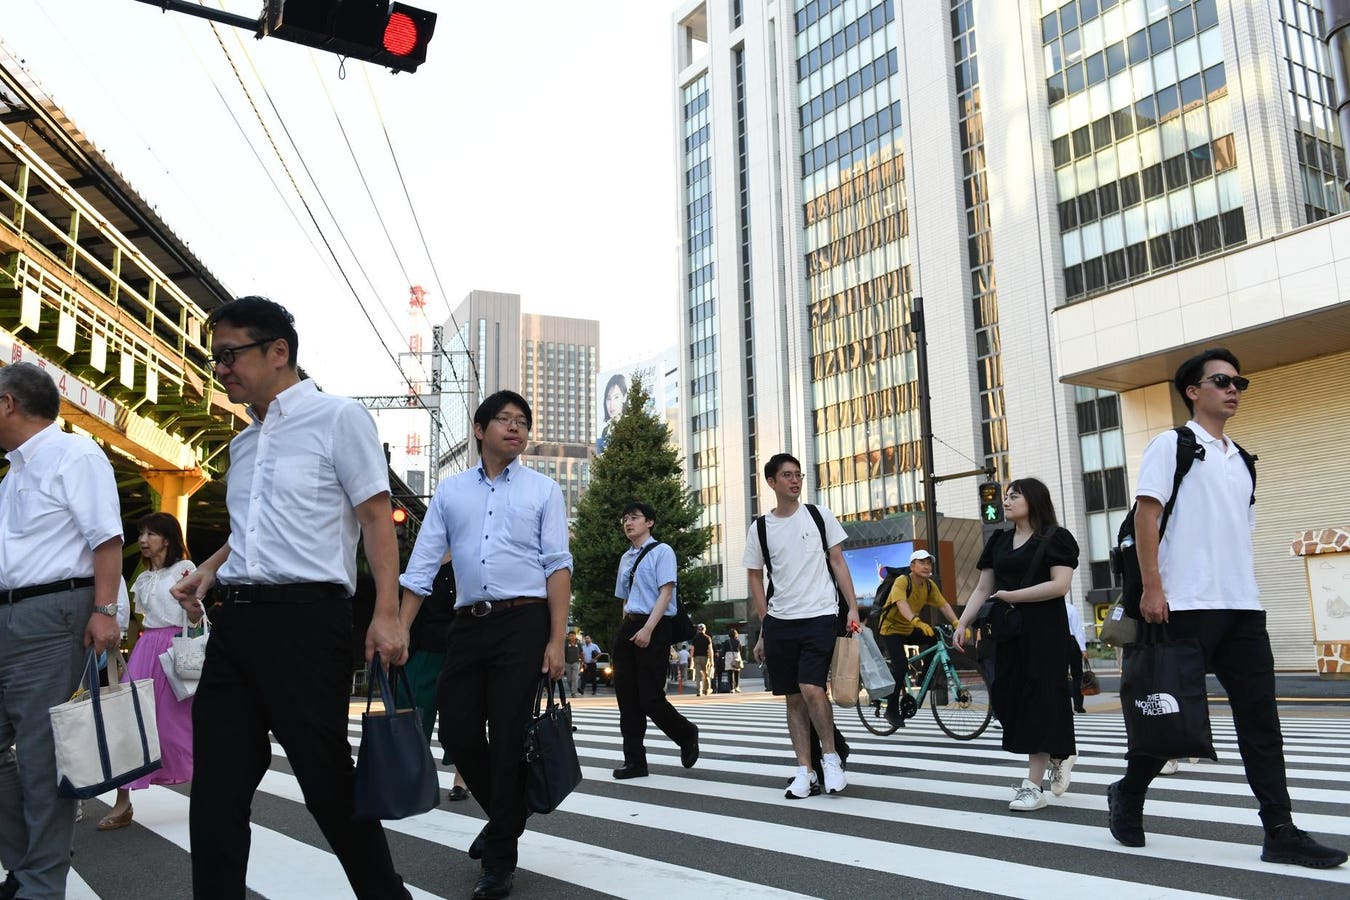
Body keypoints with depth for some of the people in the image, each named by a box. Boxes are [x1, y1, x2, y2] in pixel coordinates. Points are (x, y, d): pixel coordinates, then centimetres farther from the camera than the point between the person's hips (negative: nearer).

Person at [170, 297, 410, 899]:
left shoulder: (338, 419, -1)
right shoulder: (242, 444, 20)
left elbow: (377, 518, -7)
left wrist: (386, 615, -16)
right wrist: (209, 572, 11)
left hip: (305, 617, -7)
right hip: (234, 621, 7)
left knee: (327, 780, 1)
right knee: (216, 788, 6)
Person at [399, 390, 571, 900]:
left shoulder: (543, 490, 4)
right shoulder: (450, 492, 11)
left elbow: (557, 566, -1)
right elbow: (421, 566, 7)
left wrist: (556, 640, -10)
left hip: (523, 622, -3)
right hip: (468, 624, 3)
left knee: (508, 737, -2)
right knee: (458, 734, 5)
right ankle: (507, 814, 34)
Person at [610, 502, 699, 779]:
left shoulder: (661, 551, -3)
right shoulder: (625, 558, 18)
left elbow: (666, 593, -11)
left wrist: (647, 629, -19)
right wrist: (626, 631, 15)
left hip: (653, 628, -7)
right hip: (628, 627, 7)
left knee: (650, 697, -8)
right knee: (626, 694, 4)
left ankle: (687, 735, 21)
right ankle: (634, 760, 13)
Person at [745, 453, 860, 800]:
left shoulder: (820, 516, 3)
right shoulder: (760, 528, 5)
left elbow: (837, 562, 6)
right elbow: (755, 578, 11)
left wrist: (853, 608, -3)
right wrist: (766, 628, 7)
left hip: (820, 617, -2)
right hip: (779, 622, 2)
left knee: (811, 688, -16)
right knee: (794, 698, 6)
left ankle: (830, 757, 5)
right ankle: (805, 772, 14)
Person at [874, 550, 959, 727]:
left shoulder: (929, 585, -5)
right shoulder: (902, 581, -24)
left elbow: (943, 605, -12)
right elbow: (901, 604, -39)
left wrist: (957, 623, -30)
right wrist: (917, 622, -56)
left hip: (910, 630, 6)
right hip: (891, 628, -6)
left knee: (936, 638, -17)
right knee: (901, 665, -20)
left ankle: (925, 676, 3)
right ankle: (891, 711, -7)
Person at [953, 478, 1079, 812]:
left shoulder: (1056, 538, -3)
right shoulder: (999, 541, 14)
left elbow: (1060, 585, -15)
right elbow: (983, 589, 12)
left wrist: (1011, 596, -13)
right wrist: (961, 624, 3)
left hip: (1044, 631, -6)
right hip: (1007, 630, 6)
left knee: (1039, 699, -5)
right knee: (1006, 697, 3)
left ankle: (1033, 785, 0)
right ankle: (1058, 755, 27)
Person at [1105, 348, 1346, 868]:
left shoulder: (1242, 461, 19)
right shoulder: (1172, 445, -1)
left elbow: (1243, 533, 22)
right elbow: (1146, 513, -10)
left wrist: (1249, 594, 16)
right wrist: (1152, 588, -17)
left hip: (1244, 607, 7)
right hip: (1188, 606, -6)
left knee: (1259, 716, 4)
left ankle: (1280, 833, 8)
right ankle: (1128, 795, 20)